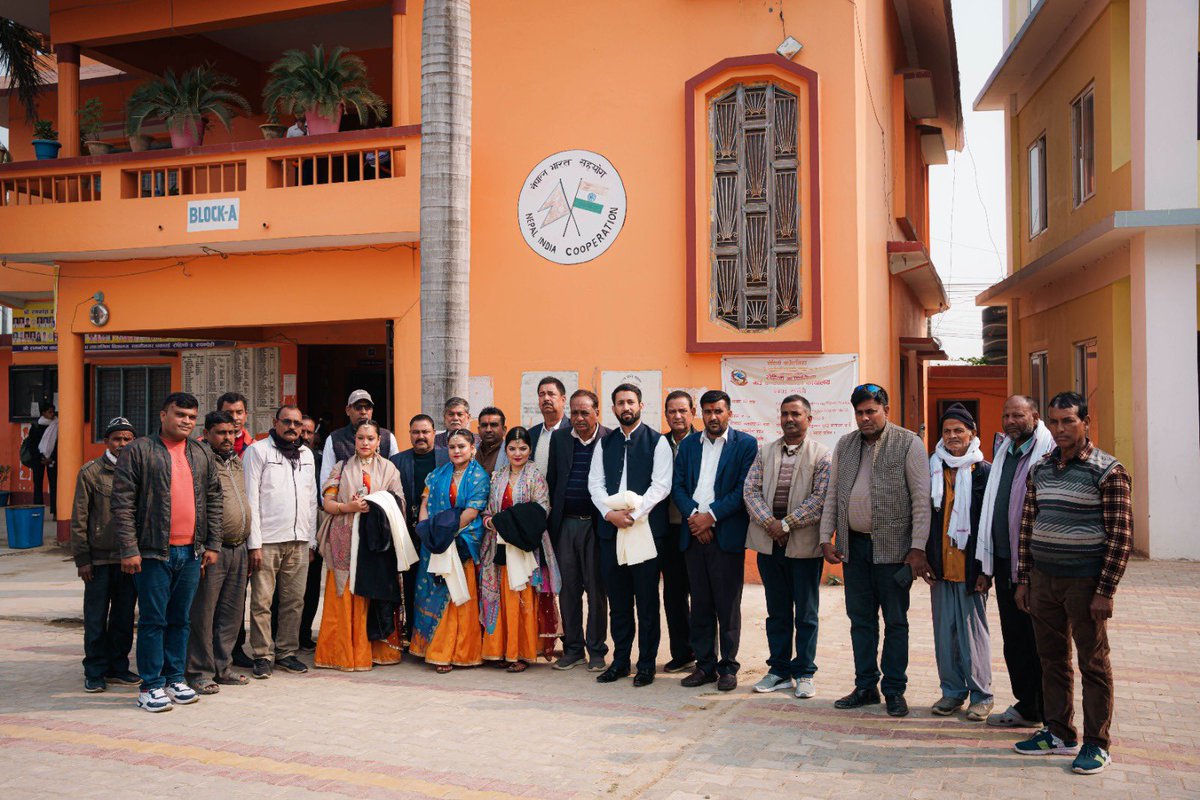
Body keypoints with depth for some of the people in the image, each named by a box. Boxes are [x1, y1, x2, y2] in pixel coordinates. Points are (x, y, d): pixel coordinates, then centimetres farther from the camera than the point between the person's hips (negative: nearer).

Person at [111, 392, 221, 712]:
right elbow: (123, 503, -8)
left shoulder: (201, 455, 13)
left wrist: (213, 545, 10)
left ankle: (175, 680, 22)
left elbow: (213, 500, 16)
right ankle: (151, 686, 9)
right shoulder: (138, 451, -4)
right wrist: (129, 549, -13)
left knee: (181, 620, 12)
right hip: (154, 553, -5)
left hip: (191, 553, 5)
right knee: (153, 620, 1)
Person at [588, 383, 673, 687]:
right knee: (618, 601, 9)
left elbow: (661, 485, -8)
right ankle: (620, 661, 18)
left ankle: (646, 664, 10)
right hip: (610, 529, 4)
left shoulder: (657, 442, 1)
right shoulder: (605, 443, 14)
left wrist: (633, 514, -16)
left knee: (647, 601, 1)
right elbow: (595, 483, 7)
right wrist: (610, 513, -9)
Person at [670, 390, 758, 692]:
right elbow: (677, 486, 7)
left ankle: (728, 667, 11)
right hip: (693, 533, 4)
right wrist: (693, 515, -9)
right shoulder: (688, 444, 13)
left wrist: (712, 515, -13)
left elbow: (744, 489, -8)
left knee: (728, 605, 1)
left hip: (726, 534, -4)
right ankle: (704, 665, 17)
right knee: (700, 604, 9)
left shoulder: (746, 444, 0)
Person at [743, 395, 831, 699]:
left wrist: (786, 524, -15)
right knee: (777, 612, 12)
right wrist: (769, 523, -12)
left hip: (804, 544, -4)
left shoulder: (822, 455, -3)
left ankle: (804, 673, 16)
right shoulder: (765, 452, 10)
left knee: (806, 614, 6)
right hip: (769, 543, 4)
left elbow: (821, 498, -12)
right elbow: (751, 490, 3)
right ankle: (779, 670, 22)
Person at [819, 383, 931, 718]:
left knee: (895, 621, 5)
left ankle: (894, 690, 16)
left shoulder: (908, 444, -5)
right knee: (860, 619, 11)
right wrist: (826, 538, 6)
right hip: (853, 545, 5)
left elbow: (921, 499, -8)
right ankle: (866, 687, 22)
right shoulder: (845, 445, 10)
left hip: (892, 547, -4)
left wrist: (918, 548, -13)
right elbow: (832, 494, 14)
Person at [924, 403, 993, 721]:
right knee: (944, 631, 9)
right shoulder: (933, 470, 7)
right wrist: (925, 559, 5)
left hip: (970, 568, -4)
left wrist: (986, 569, -7)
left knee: (973, 629, 3)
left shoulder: (985, 472, -3)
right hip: (940, 566, 4)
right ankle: (952, 691, 21)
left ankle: (981, 694, 16)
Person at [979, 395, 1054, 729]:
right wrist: (988, 561, 18)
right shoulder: (1004, 451, 15)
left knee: (1039, 639, 1)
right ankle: (1026, 707, 25)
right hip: (1004, 560, 8)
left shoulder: (1049, 453, -10)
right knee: (1014, 638, 14)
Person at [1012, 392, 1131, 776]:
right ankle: (1059, 734, 24)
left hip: (1084, 581, -6)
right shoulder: (1040, 470, 9)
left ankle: (1097, 744, 13)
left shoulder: (1107, 471, -9)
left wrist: (1105, 591, -15)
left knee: (1093, 663, 3)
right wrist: (1023, 579, 10)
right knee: (1052, 659, 13)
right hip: (1043, 579, 6)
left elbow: (1121, 536, -11)